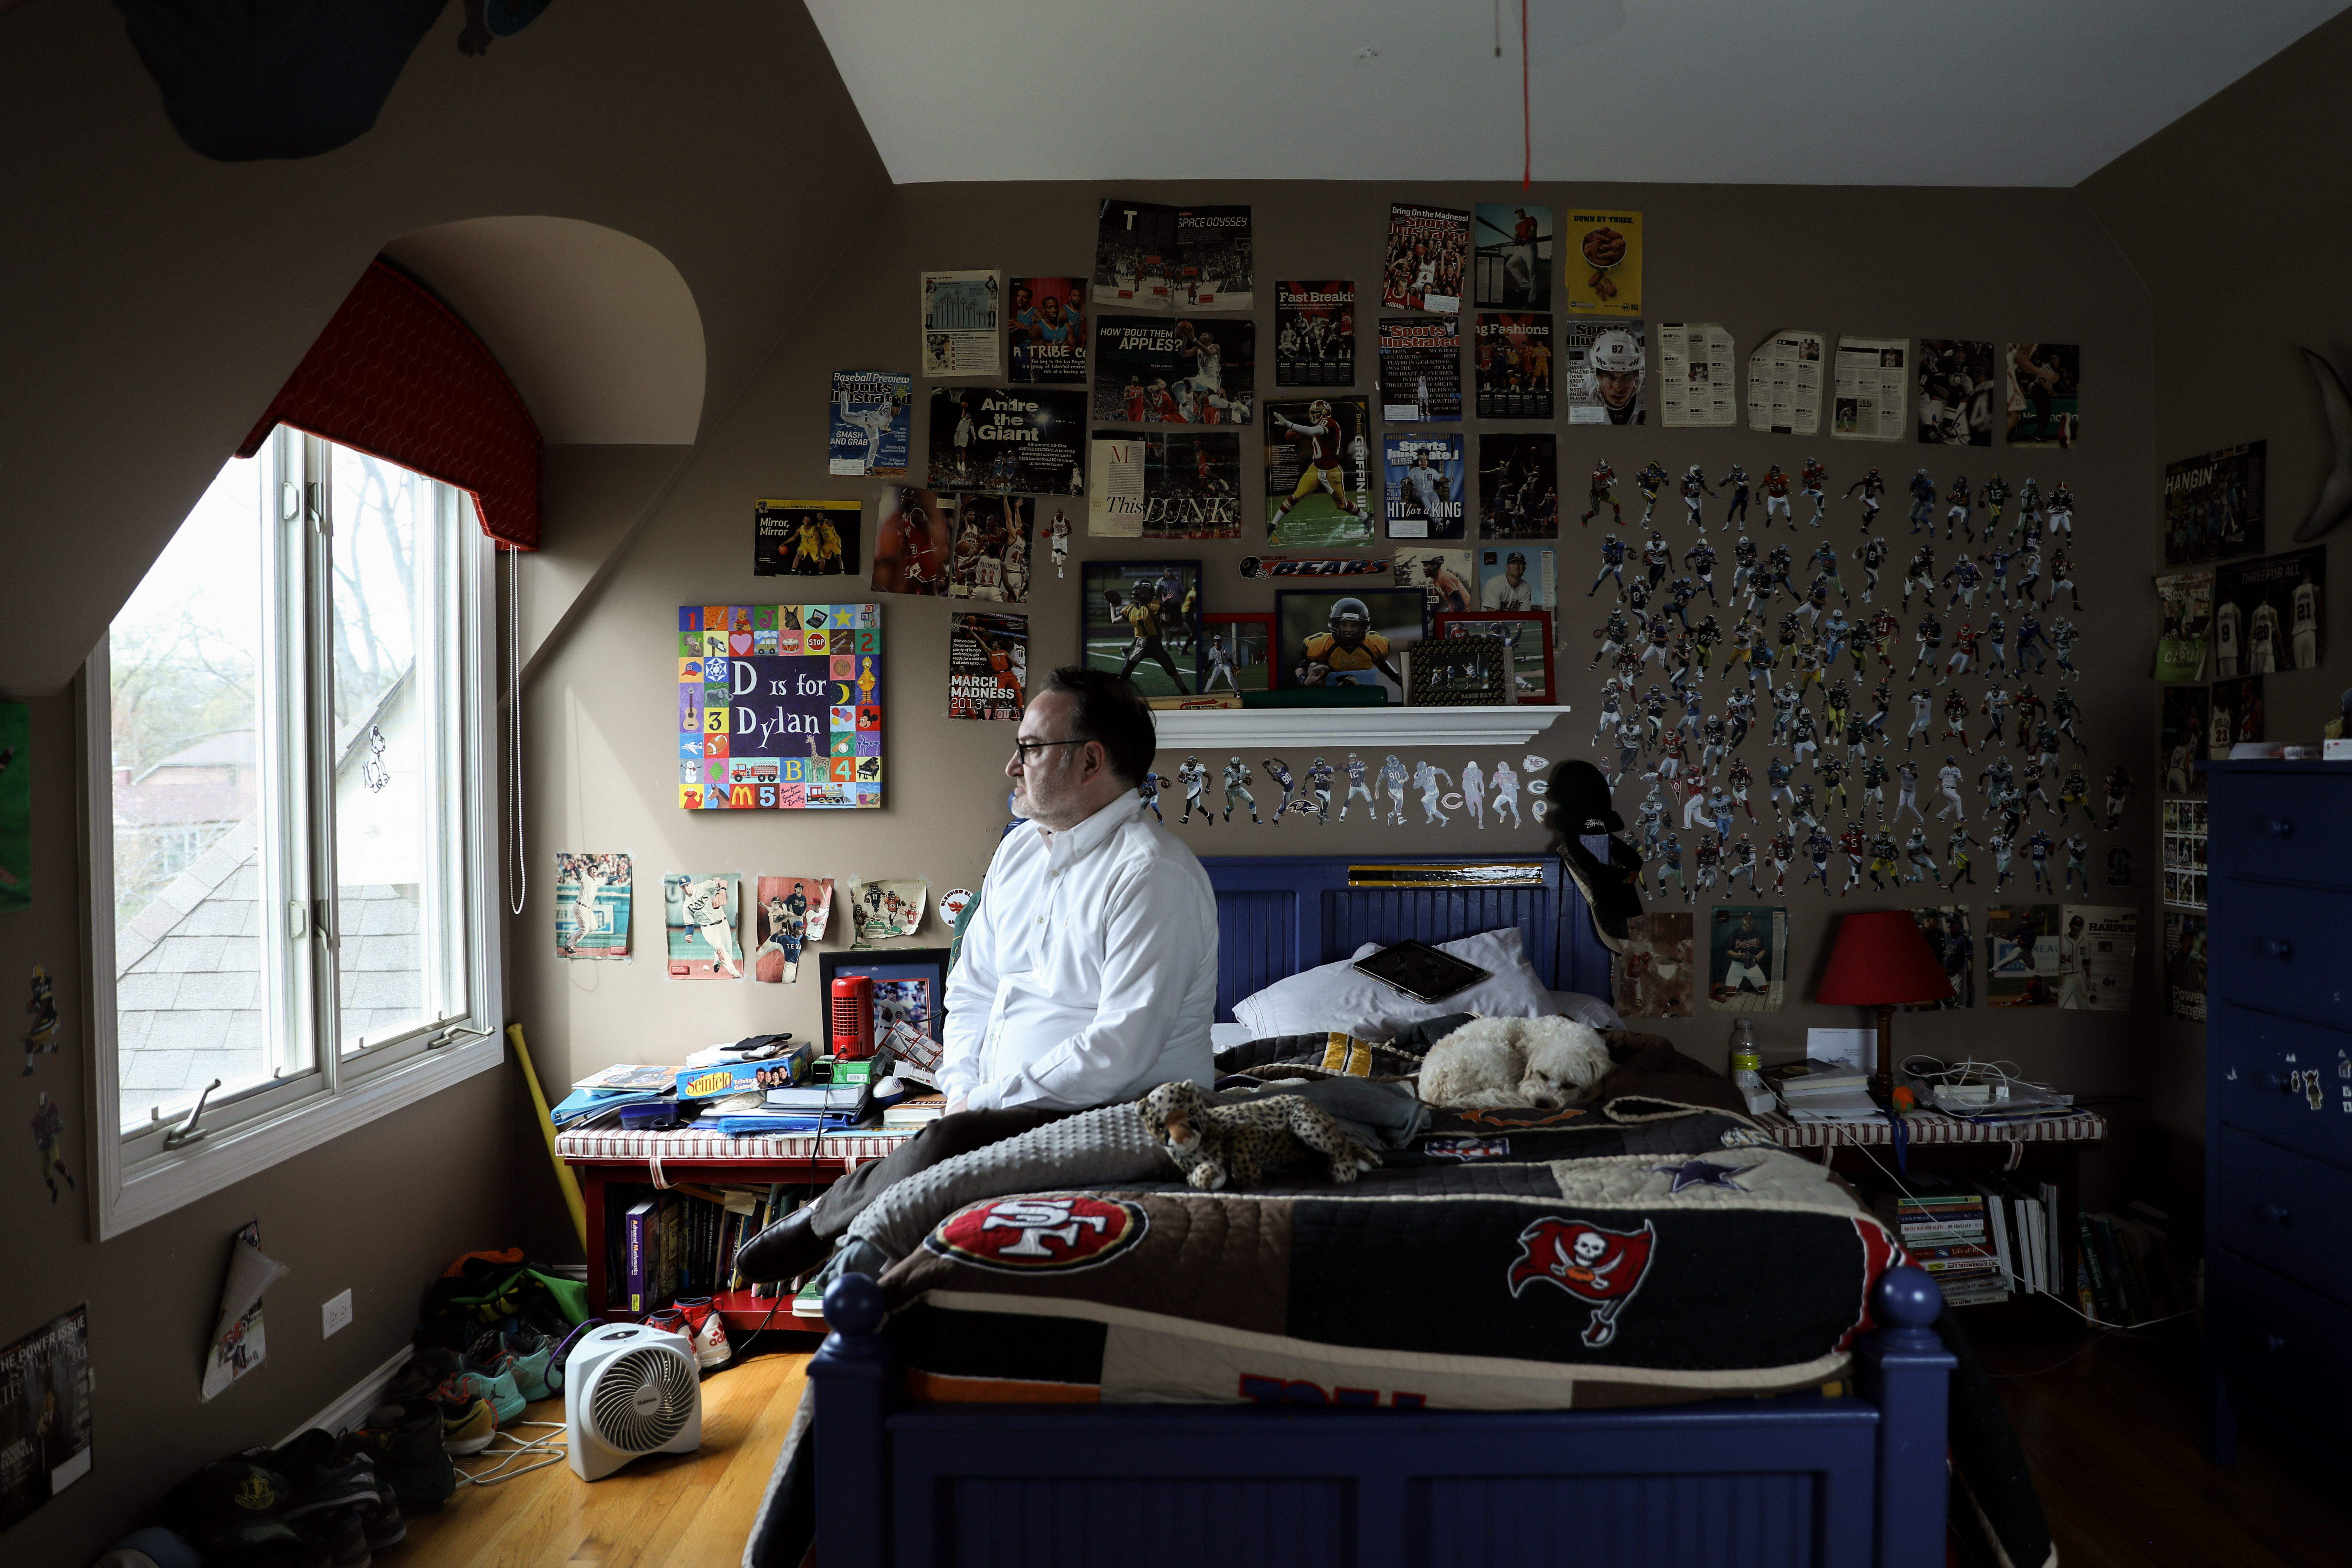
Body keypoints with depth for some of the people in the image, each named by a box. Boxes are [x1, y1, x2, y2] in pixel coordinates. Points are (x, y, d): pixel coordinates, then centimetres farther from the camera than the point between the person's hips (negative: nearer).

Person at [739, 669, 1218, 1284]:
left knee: (950, 1146, -28)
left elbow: (1120, 1052, -21)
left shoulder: (1154, 875, -15)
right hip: (1003, 1111, 8)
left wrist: (985, 1103, -17)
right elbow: (971, 990, 19)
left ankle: (825, 1219, -4)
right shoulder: (1018, 851, 14)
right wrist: (962, 1090, 1)